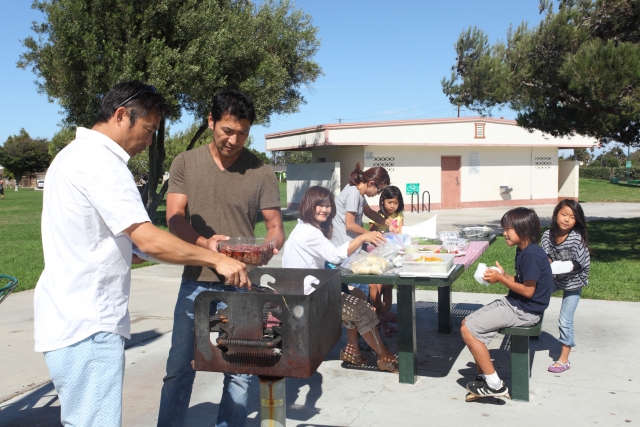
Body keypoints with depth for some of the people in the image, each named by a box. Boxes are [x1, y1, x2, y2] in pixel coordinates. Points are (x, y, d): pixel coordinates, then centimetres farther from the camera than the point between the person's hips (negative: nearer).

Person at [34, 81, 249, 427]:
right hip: (86, 325, -11)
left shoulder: (74, 155, 16)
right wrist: (216, 260, -15)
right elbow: (149, 240, -24)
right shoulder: (100, 161, -17)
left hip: (70, 317, 11)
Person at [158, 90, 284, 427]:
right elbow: (174, 217, -5)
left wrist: (270, 246, -22)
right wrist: (204, 242, -25)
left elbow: (275, 226, 1)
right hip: (196, 283, 1)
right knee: (179, 368, 8)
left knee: (240, 371, 7)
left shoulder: (261, 173, -1)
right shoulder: (185, 164, 1)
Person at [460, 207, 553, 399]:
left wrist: (501, 279, -14)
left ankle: (495, 385, -5)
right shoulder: (523, 251, 10)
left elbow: (528, 290, -22)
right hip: (512, 303, 11)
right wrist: (503, 275, -1)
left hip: (524, 311, -11)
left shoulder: (532, 255, -21)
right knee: (468, 322, 8)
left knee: (468, 330, -14)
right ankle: (483, 378, 10)